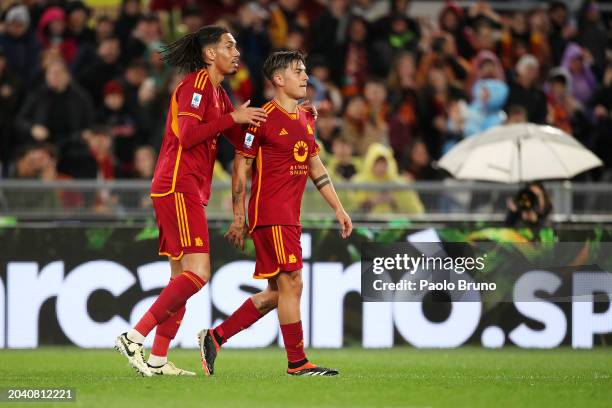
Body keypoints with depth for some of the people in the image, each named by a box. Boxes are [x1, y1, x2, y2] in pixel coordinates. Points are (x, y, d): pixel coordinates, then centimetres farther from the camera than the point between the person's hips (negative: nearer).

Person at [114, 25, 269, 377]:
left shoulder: (218, 93, 20)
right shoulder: (196, 84, -9)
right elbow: (186, 135, -20)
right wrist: (233, 118, -18)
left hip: (190, 192, 10)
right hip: (178, 187, -10)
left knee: (183, 277, 8)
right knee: (198, 272, -17)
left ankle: (158, 360, 9)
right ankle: (134, 338, -17)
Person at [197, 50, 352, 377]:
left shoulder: (306, 119, 15)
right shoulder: (264, 119, -9)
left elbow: (316, 167, 24)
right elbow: (240, 168, -8)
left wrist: (338, 209, 19)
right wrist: (239, 220, -10)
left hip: (290, 218, 9)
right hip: (271, 215, -9)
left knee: (277, 293, 9)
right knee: (291, 283, -10)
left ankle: (214, 337, 15)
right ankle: (297, 362, -5)